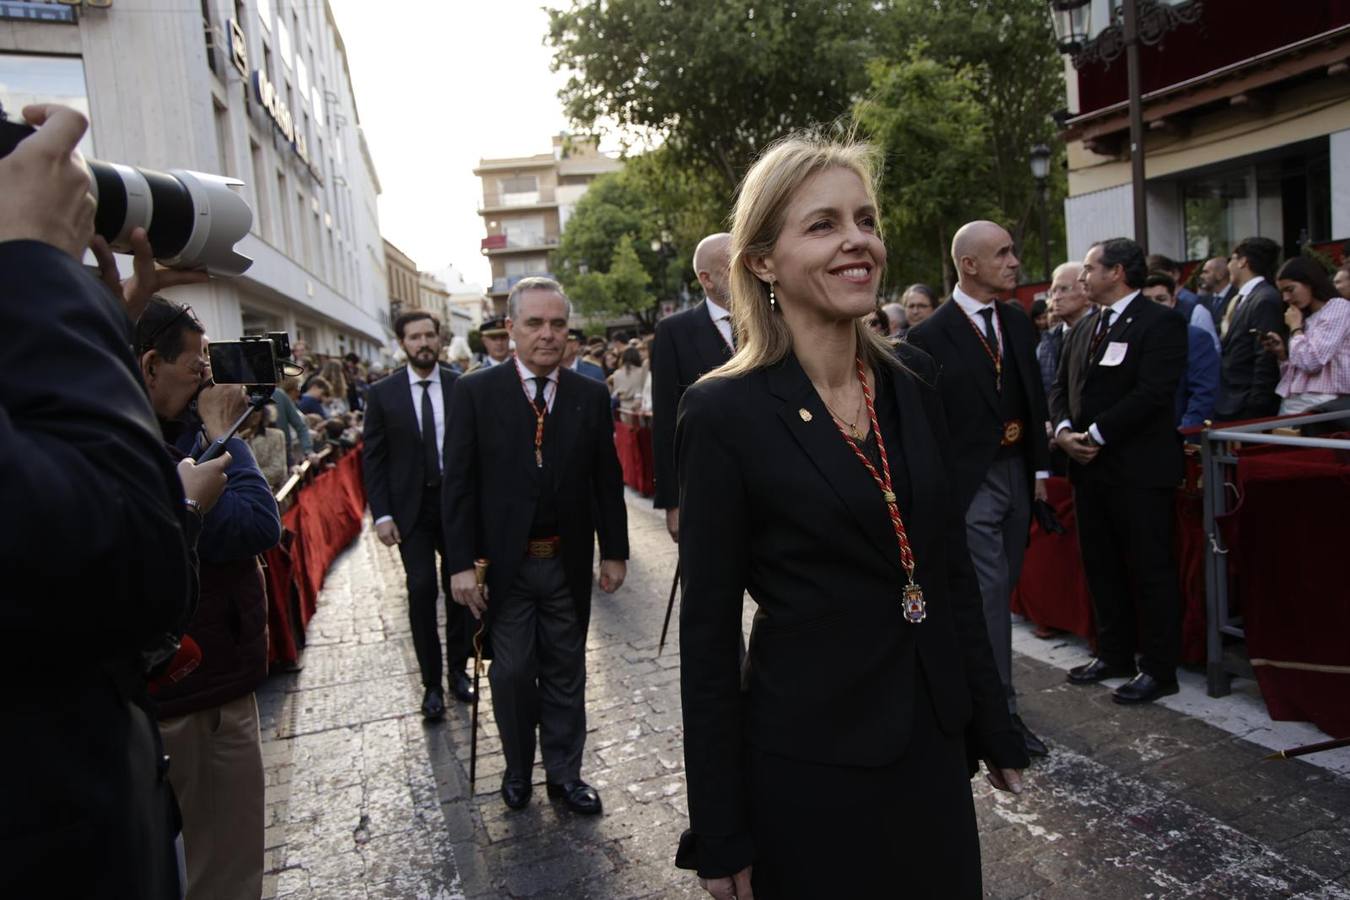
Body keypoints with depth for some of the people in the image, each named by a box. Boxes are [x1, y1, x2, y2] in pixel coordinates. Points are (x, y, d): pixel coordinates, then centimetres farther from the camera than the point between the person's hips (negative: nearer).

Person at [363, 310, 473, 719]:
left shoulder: (462, 387, -1)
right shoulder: (383, 394, -1)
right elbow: (372, 459, 0)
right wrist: (381, 514, -7)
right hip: (412, 506, -1)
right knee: (422, 590, -3)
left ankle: (458, 669, 26)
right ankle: (431, 682, 11)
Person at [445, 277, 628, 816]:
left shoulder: (590, 396, 2)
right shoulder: (476, 392, -5)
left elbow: (606, 479, 6)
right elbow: (459, 483, -6)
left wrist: (614, 551, 5)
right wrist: (462, 563, -10)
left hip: (568, 563, 2)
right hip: (503, 563, -2)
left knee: (565, 673, 13)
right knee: (511, 674, 8)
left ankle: (564, 773, 30)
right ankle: (518, 768, 32)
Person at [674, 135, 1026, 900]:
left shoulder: (914, 379, 1)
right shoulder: (725, 413, -16)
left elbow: (952, 563, 8)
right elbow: (709, 632, -12)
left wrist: (993, 723, 11)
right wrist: (721, 834, -9)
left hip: (933, 741, 5)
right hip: (809, 762, -5)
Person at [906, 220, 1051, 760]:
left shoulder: (1018, 323, 10)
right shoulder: (930, 336, -11)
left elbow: (1035, 398, 15)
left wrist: (1040, 467, 10)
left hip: (1017, 474, 7)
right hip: (971, 482, -7)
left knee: (1000, 590, 14)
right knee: (990, 591, -5)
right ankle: (1002, 710, 4)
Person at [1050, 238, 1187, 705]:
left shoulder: (1160, 323, -8)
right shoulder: (1083, 330, 15)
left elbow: (1153, 392, -18)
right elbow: (1060, 387, 14)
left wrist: (1096, 434, -17)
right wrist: (1064, 429, -5)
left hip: (1139, 469, -7)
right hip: (1090, 467, 8)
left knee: (1150, 568, 2)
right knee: (1100, 566, 14)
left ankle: (1159, 668, 13)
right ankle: (1114, 653, 28)